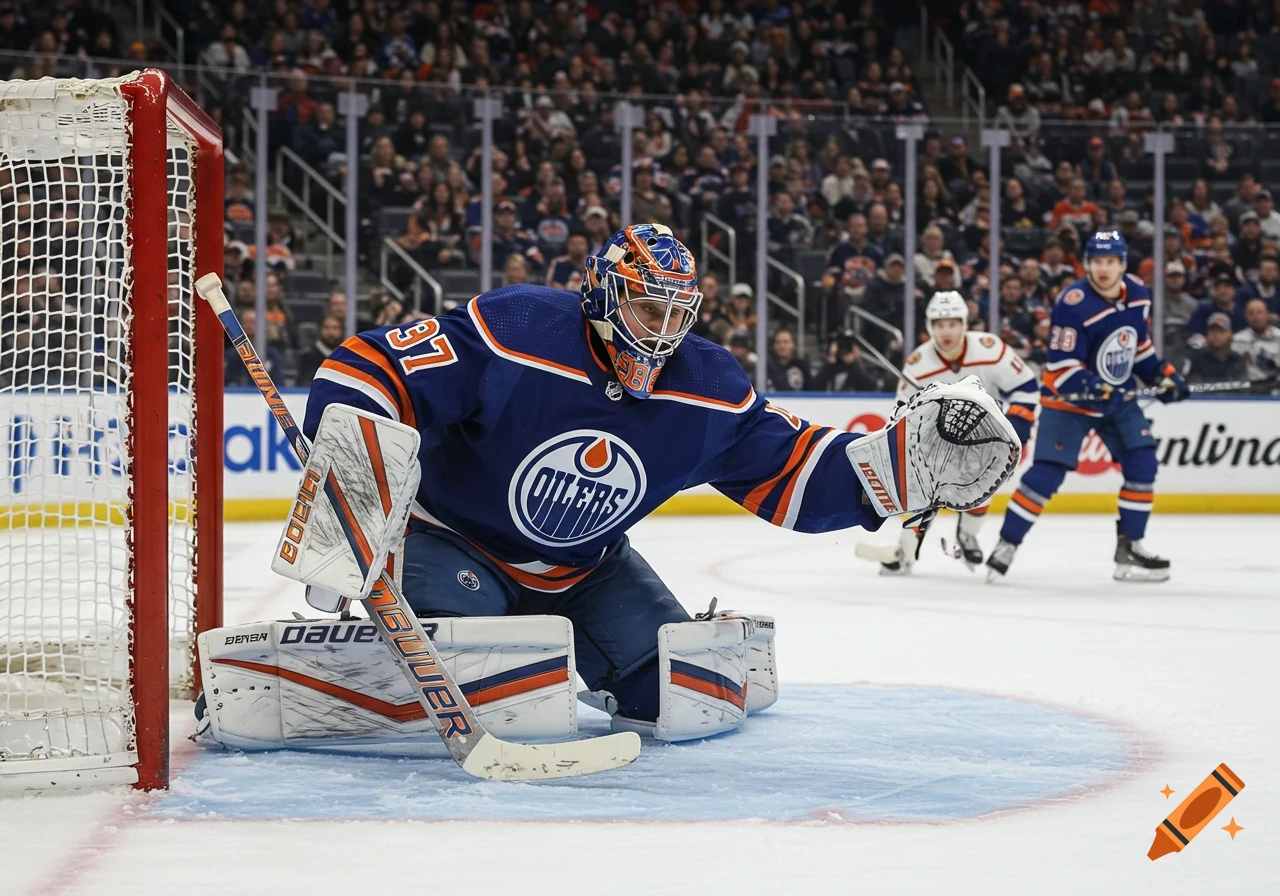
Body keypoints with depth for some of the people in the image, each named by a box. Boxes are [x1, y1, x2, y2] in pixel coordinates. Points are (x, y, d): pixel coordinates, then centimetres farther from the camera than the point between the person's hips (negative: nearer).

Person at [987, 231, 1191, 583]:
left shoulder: (1138, 294, -3)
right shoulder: (1074, 304, -25)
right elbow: (1062, 369, -26)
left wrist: (1163, 375, 7)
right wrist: (1097, 392, -37)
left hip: (1118, 396, 6)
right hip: (1068, 397, -6)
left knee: (1142, 463, -3)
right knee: (1047, 472, -12)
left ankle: (1129, 547, 8)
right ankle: (1006, 544, -2)